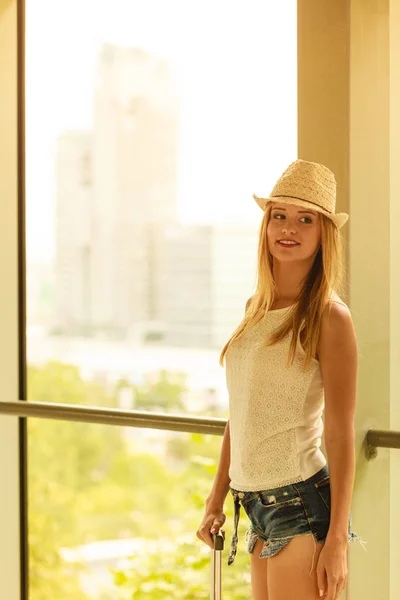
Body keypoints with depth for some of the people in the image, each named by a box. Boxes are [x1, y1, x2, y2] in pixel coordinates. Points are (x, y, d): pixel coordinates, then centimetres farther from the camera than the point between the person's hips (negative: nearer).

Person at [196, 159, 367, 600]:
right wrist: (216, 501, 15)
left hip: (301, 502, -6)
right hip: (257, 503, 7)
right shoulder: (256, 306, 11)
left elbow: (341, 435, -11)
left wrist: (337, 539, -14)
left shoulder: (328, 315, -9)